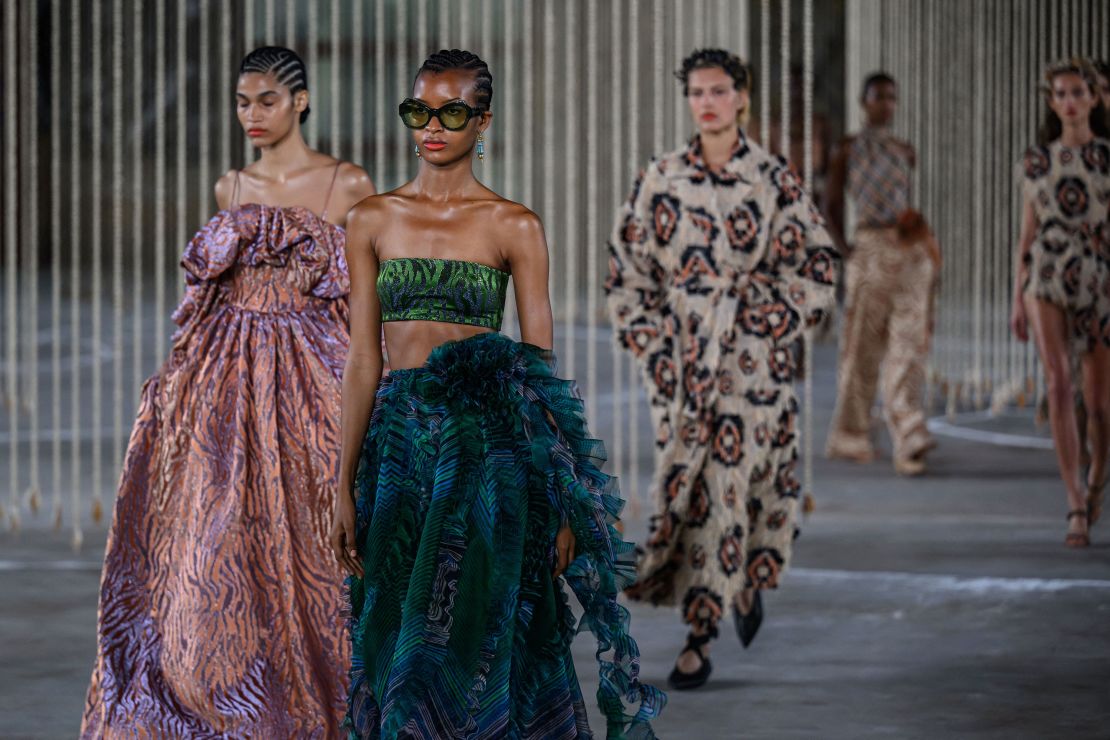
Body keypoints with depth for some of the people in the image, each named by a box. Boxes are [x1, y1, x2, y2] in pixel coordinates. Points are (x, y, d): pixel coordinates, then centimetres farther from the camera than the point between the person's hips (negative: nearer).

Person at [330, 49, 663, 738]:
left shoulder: (514, 227, 1)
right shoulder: (373, 221, 9)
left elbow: (541, 367, 0)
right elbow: (363, 359, 9)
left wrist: (558, 505, -5)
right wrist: (346, 487, 5)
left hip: (485, 445, -3)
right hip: (397, 441, 3)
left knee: (470, 635, -6)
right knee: (397, 631, 5)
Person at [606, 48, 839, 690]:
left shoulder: (775, 179, -2)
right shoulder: (661, 179, 4)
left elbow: (818, 269, 2)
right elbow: (629, 269, 9)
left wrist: (769, 318, -7)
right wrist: (650, 342, 0)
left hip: (751, 359, -3)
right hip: (681, 360, 3)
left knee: (728, 486, -6)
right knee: (682, 486, 2)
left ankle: (702, 636, 1)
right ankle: (744, 584, 27)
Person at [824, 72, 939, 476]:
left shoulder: (905, 152, 15)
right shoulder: (848, 150, 4)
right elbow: (833, 206, 2)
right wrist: (843, 248, -8)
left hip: (910, 252, 3)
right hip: (869, 250, -3)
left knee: (909, 341, -7)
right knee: (862, 345, 2)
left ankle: (909, 442, -14)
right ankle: (850, 437, 16)